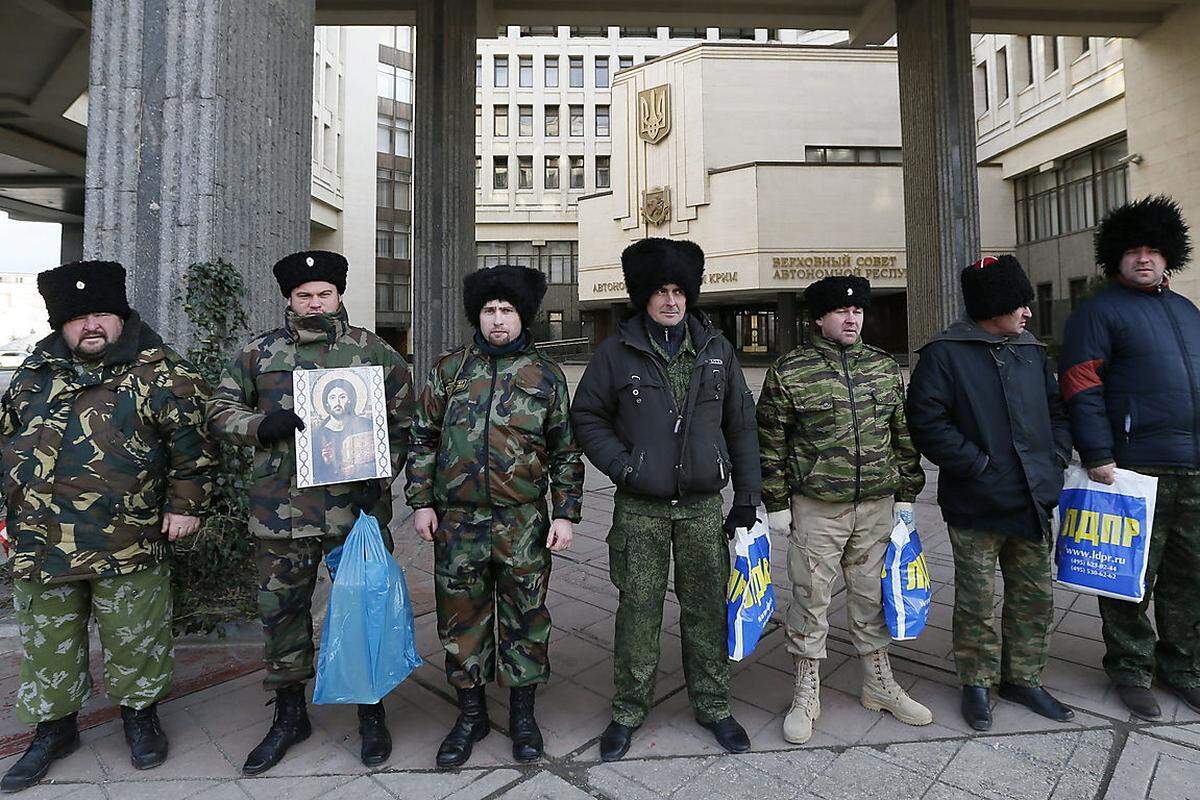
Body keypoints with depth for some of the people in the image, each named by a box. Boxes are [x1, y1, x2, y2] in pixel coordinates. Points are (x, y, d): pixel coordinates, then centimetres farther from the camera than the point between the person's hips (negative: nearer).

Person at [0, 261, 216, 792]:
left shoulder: (157, 373, -6)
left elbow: (191, 440, -8)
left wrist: (185, 503, -10)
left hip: (127, 543, -5)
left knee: (134, 637, 9)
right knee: (47, 642, 17)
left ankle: (139, 713, 31)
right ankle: (54, 726, 36)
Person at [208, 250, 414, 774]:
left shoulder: (373, 352, 3)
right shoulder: (259, 353, 8)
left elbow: (403, 421, 3)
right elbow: (220, 411, 11)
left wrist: (379, 478, -9)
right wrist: (263, 425, -11)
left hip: (356, 505, -2)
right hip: (282, 508, 2)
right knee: (281, 609, 13)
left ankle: (372, 713, 28)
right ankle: (289, 714, 34)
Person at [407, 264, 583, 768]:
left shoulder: (546, 375, 1)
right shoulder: (449, 369, 5)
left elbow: (566, 452, 3)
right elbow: (423, 438, 9)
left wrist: (565, 514, -2)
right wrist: (422, 502, 3)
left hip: (524, 521, -1)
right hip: (457, 520, 2)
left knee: (525, 617, 10)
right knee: (462, 618, 12)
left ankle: (523, 712, 31)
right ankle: (471, 713, 32)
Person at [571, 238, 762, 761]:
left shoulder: (715, 347, 6)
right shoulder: (617, 351, -2)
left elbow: (741, 423, 9)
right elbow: (587, 417, 4)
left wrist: (747, 496, 7)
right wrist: (622, 467, -9)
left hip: (703, 505, 2)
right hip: (640, 508, -2)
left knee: (706, 608, 11)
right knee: (638, 609, 7)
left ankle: (712, 707, 31)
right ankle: (628, 712, 26)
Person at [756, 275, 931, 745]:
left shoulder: (885, 367, 7)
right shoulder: (789, 372, -6)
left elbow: (903, 435, 12)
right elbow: (771, 443, -3)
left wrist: (906, 495, 10)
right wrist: (776, 504, -4)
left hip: (877, 506, 4)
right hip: (816, 509, -3)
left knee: (872, 597, 16)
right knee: (810, 599, 5)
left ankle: (878, 684, 36)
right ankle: (806, 695, 22)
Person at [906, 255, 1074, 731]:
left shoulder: (1031, 351, 12)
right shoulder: (944, 353, -10)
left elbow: (1057, 407, 21)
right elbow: (926, 421, -16)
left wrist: (1057, 456, 7)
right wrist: (977, 464, -16)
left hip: (1033, 500, 7)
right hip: (976, 505, -6)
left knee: (1035, 597, 16)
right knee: (977, 602, 5)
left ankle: (1023, 679, 33)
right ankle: (977, 684, 23)